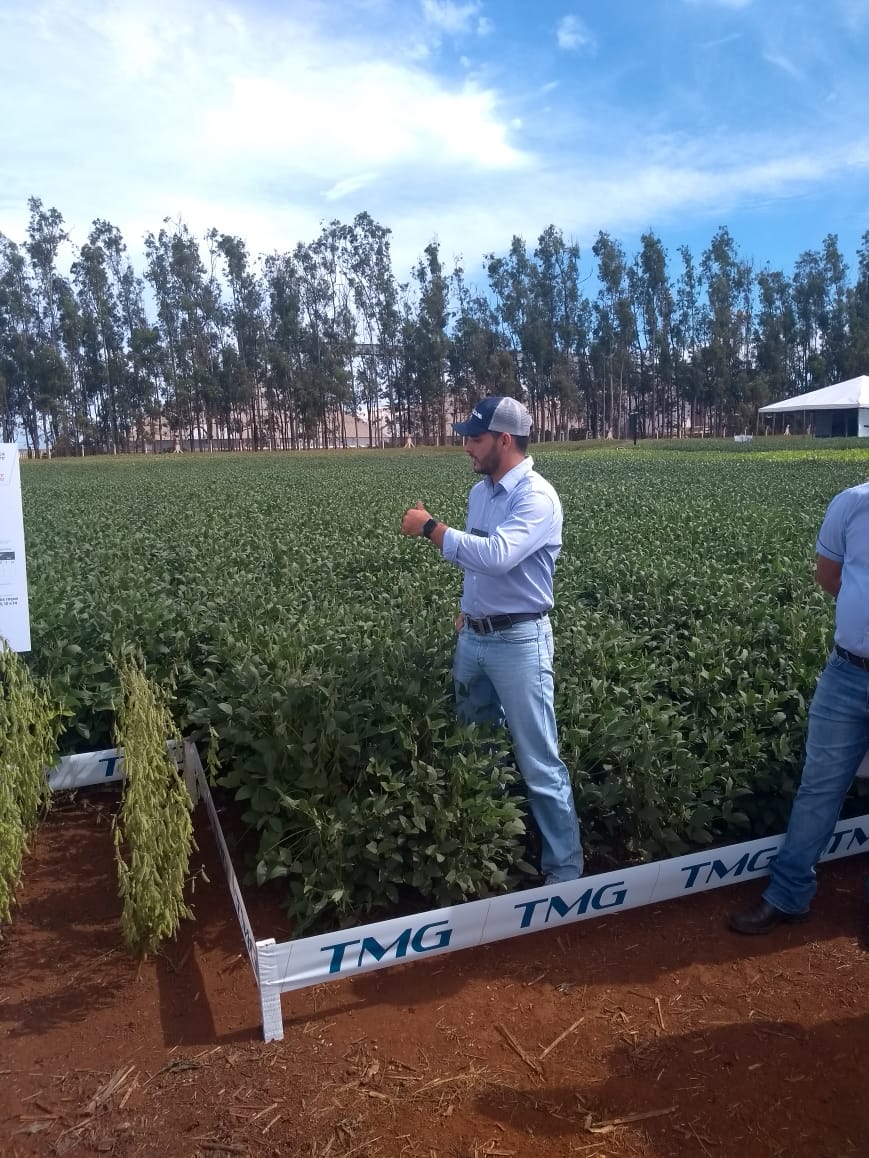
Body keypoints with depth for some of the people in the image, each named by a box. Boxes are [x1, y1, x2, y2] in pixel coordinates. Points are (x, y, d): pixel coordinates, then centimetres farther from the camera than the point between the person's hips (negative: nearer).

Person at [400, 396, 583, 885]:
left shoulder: (537, 497, -18)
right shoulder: (481, 492, 9)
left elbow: (496, 556, -33)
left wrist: (431, 527, -23)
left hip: (519, 642, -8)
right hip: (473, 636, 9)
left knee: (539, 762, -1)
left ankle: (566, 868, 13)